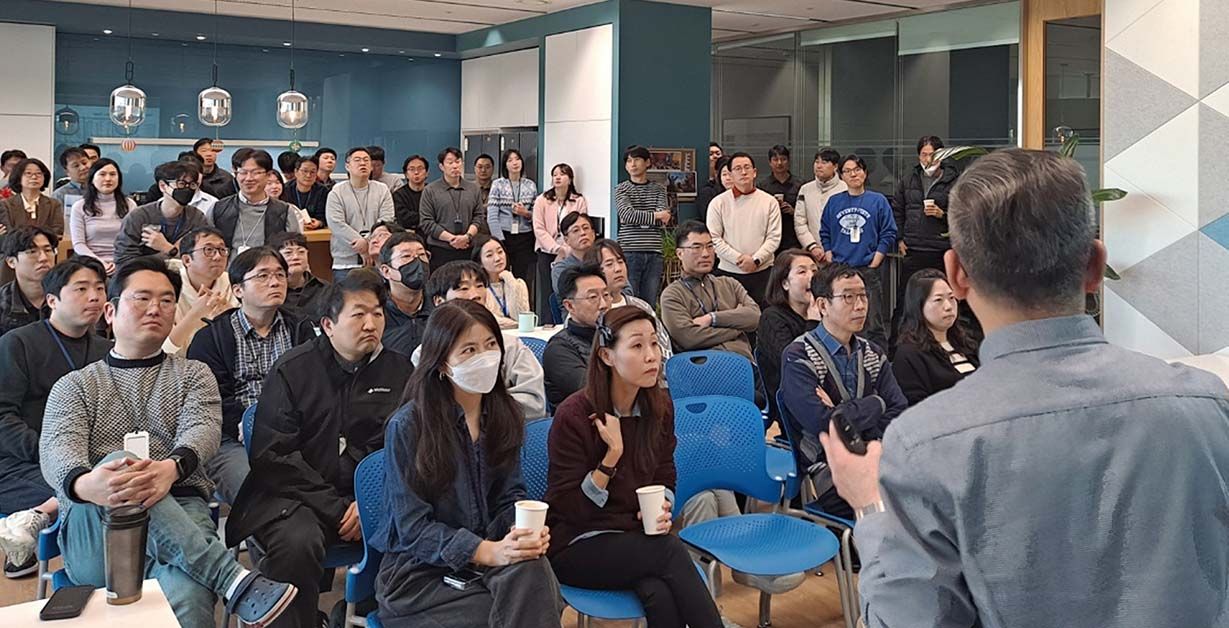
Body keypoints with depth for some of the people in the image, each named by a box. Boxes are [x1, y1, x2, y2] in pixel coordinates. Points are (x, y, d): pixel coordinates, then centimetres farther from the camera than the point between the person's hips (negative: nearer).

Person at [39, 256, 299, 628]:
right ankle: (233, 580, -38)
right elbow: (57, 448, -3)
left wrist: (171, 467, -28)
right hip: (92, 529, 2)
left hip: (181, 513, -1)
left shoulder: (193, 375, 19)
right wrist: (85, 483, -30)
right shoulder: (75, 386, 18)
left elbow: (202, 431, -2)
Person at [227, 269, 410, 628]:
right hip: (293, 496, -2)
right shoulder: (292, 370, 0)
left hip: (367, 495, 3)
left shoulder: (397, 370, 9)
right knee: (298, 542, -33)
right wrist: (336, 509, -12)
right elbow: (271, 456, -5)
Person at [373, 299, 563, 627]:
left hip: (490, 553, 5)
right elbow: (414, 528, -14)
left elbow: (510, 497, 5)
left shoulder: (503, 414, 3)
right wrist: (489, 552, -27)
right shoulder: (407, 426, -13)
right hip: (418, 572, -5)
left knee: (533, 569, -29)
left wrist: (527, 532, -19)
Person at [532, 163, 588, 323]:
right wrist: (556, 249, -12)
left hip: (570, 254, 0)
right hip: (547, 253, 0)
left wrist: (566, 251, -12)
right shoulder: (542, 200, 6)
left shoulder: (579, 201, 5)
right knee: (548, 294, -1)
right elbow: (539, 229, -2)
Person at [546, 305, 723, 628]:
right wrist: (612, 454, -22)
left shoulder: (660, 404, 1)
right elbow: (571, 509, -13)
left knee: (660, 593, -30)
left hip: (638, 537, 4)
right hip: (577, 547, -4)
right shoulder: (574, 415, -16)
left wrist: (661, 510, -8)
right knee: (670, 550, -30)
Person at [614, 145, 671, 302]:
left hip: (654, 253, 3)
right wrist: (655, 216, -5)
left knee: (650, 302, 4)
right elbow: (627, 215, -11)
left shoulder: (658, 190, 14)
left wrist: (638, 217, -7)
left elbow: (665, 220, -1)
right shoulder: (621, 189, 7)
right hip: (629, 252, -2)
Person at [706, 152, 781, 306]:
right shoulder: (718, 202, 4)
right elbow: (714, 238, -2)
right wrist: (739, 259, -11)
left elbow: (774, 237, 2)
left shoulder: (769, 202, 6)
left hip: (762, 272, 1)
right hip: (728, 272, -1)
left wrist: (755, 260, -12)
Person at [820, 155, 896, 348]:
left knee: (873, 325, -3)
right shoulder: (834, 202, 10)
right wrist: (830, 260, 4)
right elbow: (825, 234, 15)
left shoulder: (878, 201, 3)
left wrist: (874, 263, -6)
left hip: (868, 270, -3)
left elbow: (889, 234, 1)